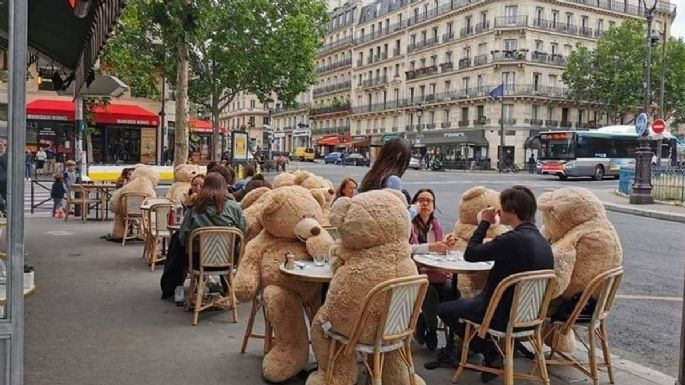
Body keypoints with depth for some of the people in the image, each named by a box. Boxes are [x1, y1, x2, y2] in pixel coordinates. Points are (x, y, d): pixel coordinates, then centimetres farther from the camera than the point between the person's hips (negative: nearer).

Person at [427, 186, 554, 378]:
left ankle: (490, 355, 13)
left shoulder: (513, 239, -26)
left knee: (444, 309, 11)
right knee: (466, 303, 29)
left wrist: (484, 223, -8)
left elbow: (470, 254, -17)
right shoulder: (542, 241, 2)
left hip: (504, 315, -9)